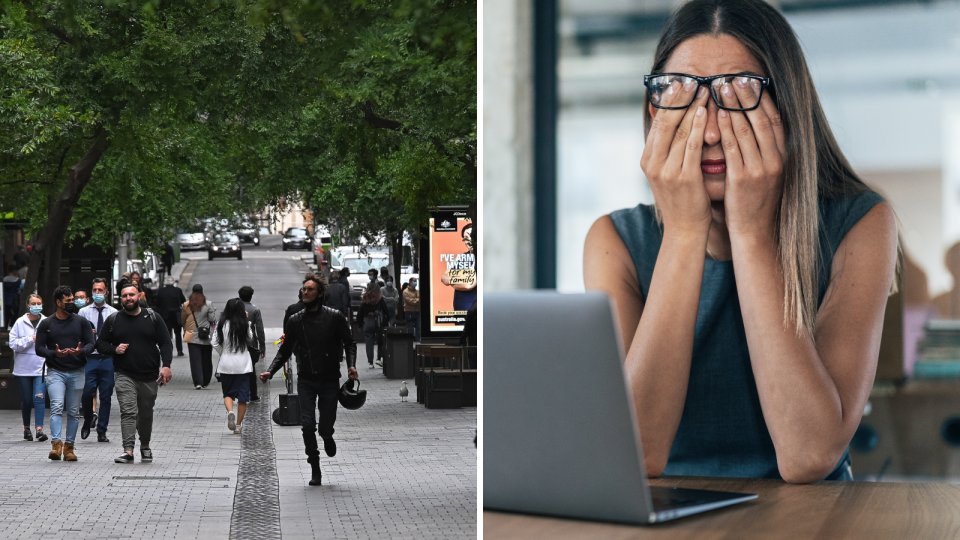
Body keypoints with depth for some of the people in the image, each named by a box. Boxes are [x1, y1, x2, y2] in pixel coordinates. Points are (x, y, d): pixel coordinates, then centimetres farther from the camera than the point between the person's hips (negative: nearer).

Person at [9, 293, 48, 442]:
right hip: (23, 367, 1)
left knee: (39, 397, -14)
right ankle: (26, 428, 26)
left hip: (42, 367, -1)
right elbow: (13, 343, -5)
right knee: (26, 400, 11)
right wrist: (31, 339, -12)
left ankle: (40, 429, -17)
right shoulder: (20, 323, 0)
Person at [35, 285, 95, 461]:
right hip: (55, 372, -2)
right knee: (57, 407, -18)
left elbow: (91, 344, 4)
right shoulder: (46, 324, 5)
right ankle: (57, 444, -24)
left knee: (73, 412, 5)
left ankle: (69, 447, 12)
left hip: (77, 372, 2)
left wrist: (81, 351, -18)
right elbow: (39, 348, 2)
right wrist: (54, 353, -17)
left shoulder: (81, 322, 8)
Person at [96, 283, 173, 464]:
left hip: (149, 376, 1)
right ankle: (128, 451, -20)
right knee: (128, 412, -14)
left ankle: (145, 446, 33)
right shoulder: (113, 320, 6)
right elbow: (101, 344, 12)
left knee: (146, 414, 13)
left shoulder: (152, 318, 5)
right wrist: (115, 350, -9)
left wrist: (166, 365, -11)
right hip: (125, 376, -1)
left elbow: (165, 343, 3)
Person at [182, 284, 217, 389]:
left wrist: (185, 331, 22)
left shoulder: (186, 305, -2)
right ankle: (205, 382, 19)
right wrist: (213, 311, 12)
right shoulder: (208, 305, -7)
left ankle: (198, 382, -12)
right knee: (206, 360, 12)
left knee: (195, 360, -1)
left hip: (192, 337, 0)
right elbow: (212, 319, -8)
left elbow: (182, 320, 6)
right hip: (206, 338, 0)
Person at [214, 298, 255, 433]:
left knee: (228, 393, 13)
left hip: (226, 364, 1)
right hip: (243, 364, -1)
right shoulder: (246, 325, -7)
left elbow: (216, 343, -3)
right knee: (242, 396, 8)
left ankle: (230, 412, -15)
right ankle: (238, 425, 10)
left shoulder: (222, 325, -6)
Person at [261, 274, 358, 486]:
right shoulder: (295, 321, 4)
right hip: (305, 381, 2)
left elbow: (349, 343, 3)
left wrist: (351, 365, -14)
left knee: (325, 427, -3)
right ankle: (315, 470, 4)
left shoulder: (334, 317, -3)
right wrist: (270, 371, -5)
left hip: (329, 380, -1)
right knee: (308, 425, -9)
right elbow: (285, 351, 9)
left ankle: (327, 437, 36)